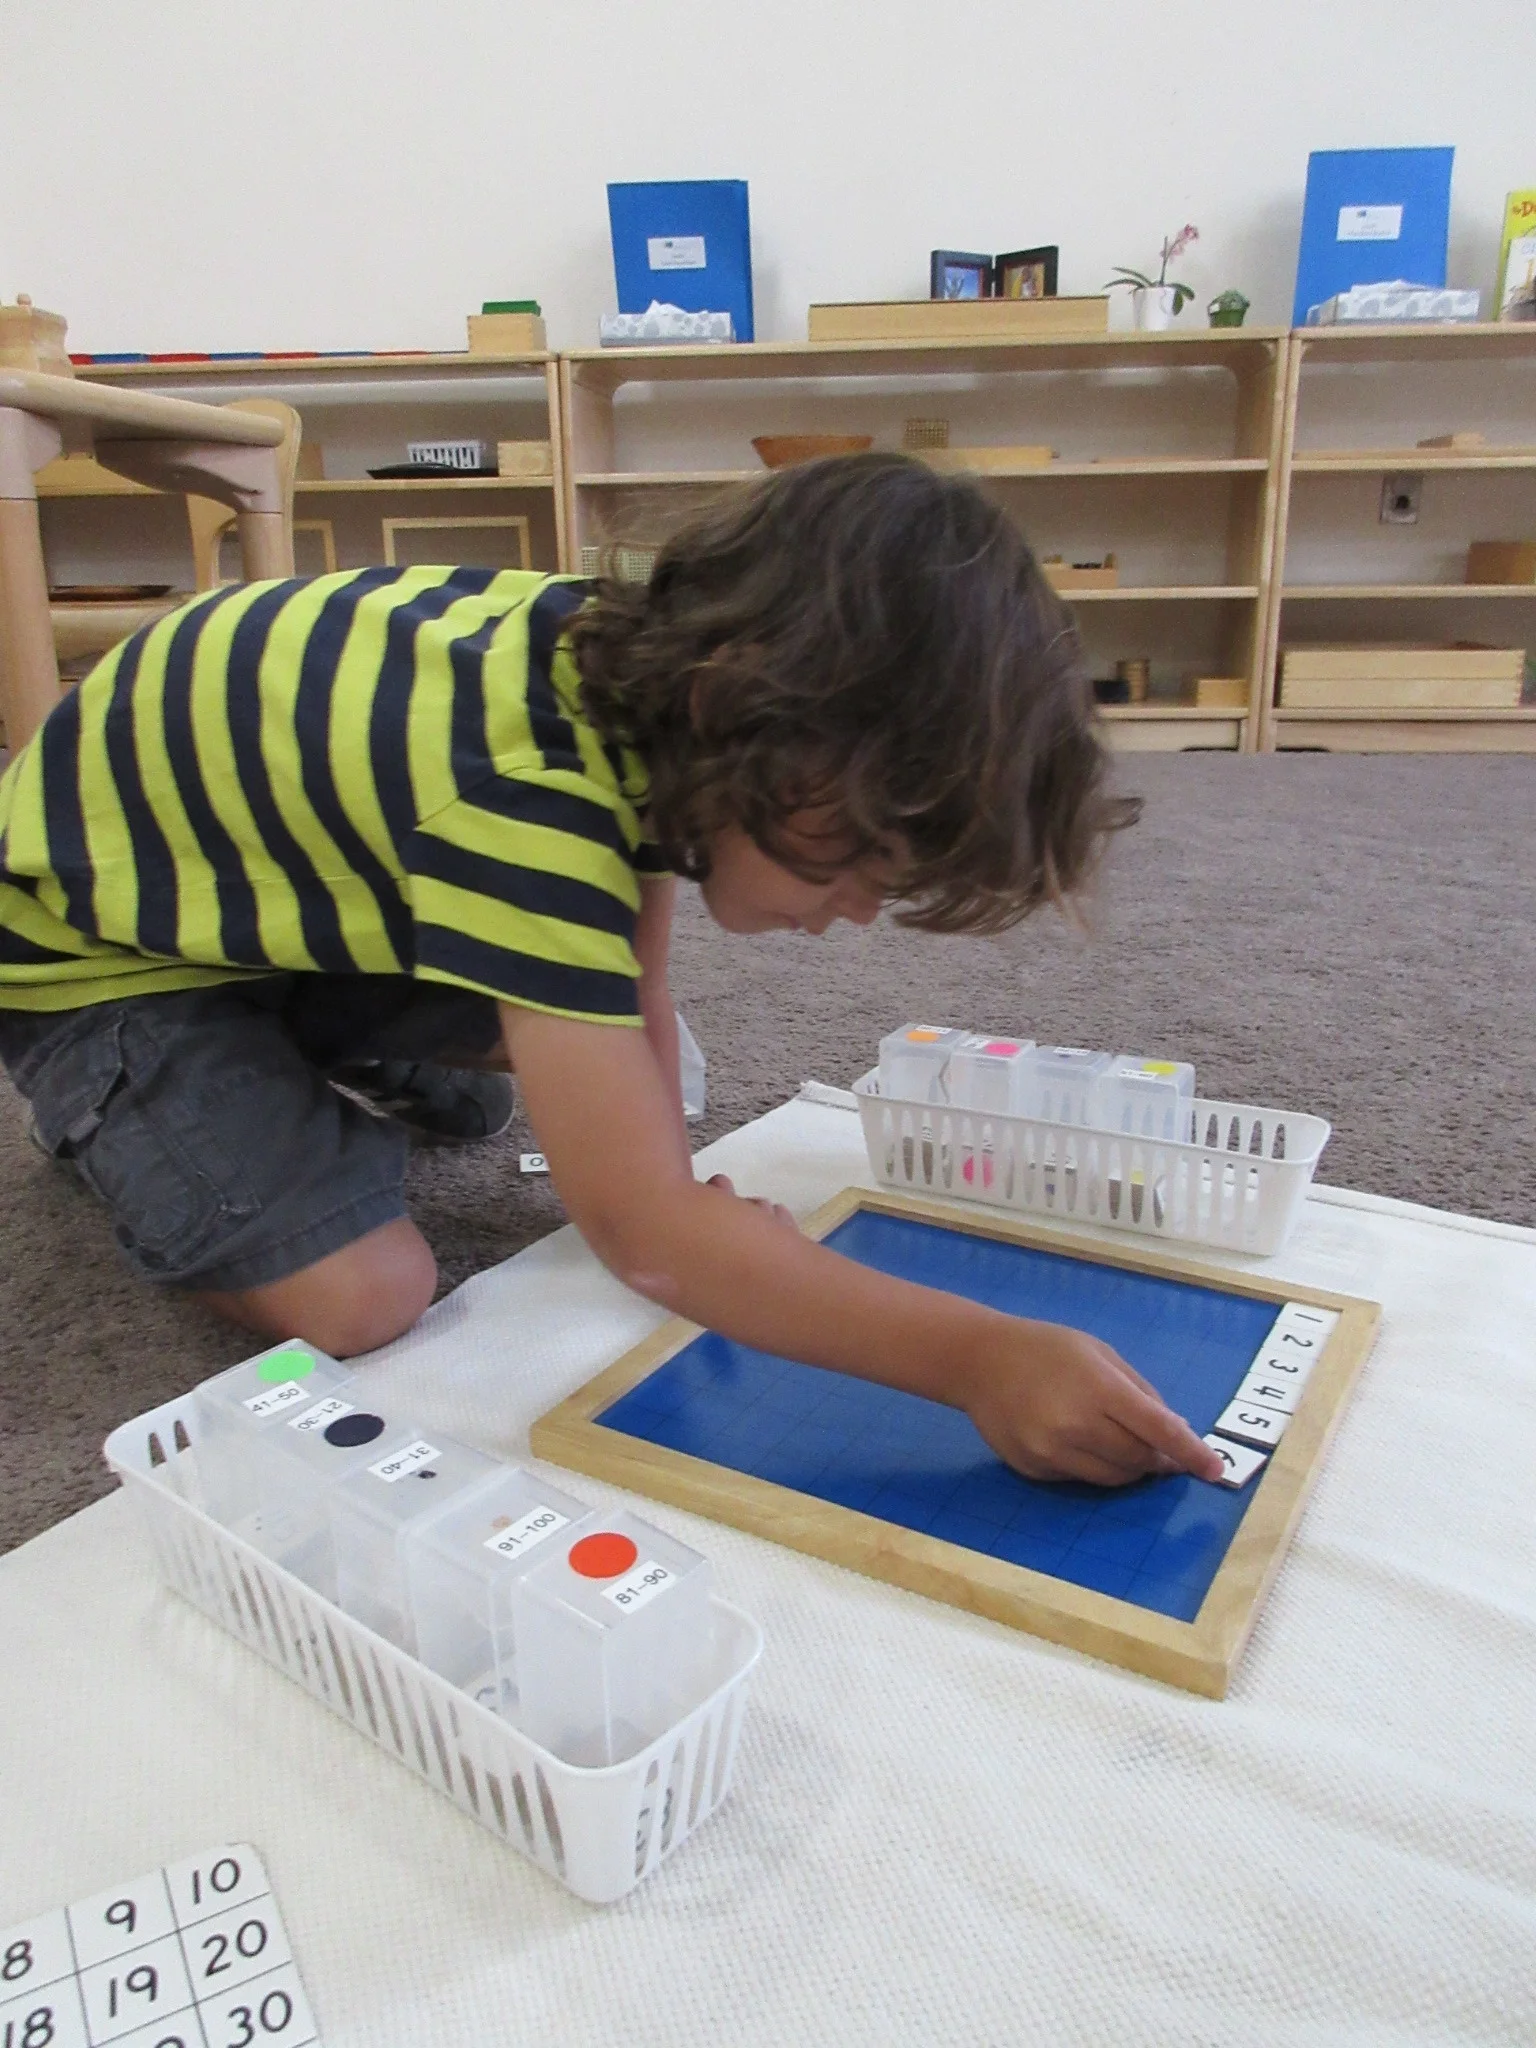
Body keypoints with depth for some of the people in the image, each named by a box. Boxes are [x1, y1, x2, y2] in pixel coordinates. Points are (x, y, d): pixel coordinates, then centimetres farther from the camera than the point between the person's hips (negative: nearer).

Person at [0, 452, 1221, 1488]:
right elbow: (641, 1232, -41)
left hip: (283, 882, 7)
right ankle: (107, 1109, 10)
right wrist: (978, 1356, -42)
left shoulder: (651, 663, -16)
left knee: (601, 1049, -4)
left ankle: (308, 1067, 20)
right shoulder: (520, 787, -41)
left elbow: (637, 1009, -7)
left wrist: (677, 1228, -15)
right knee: (365, 1299, -18)